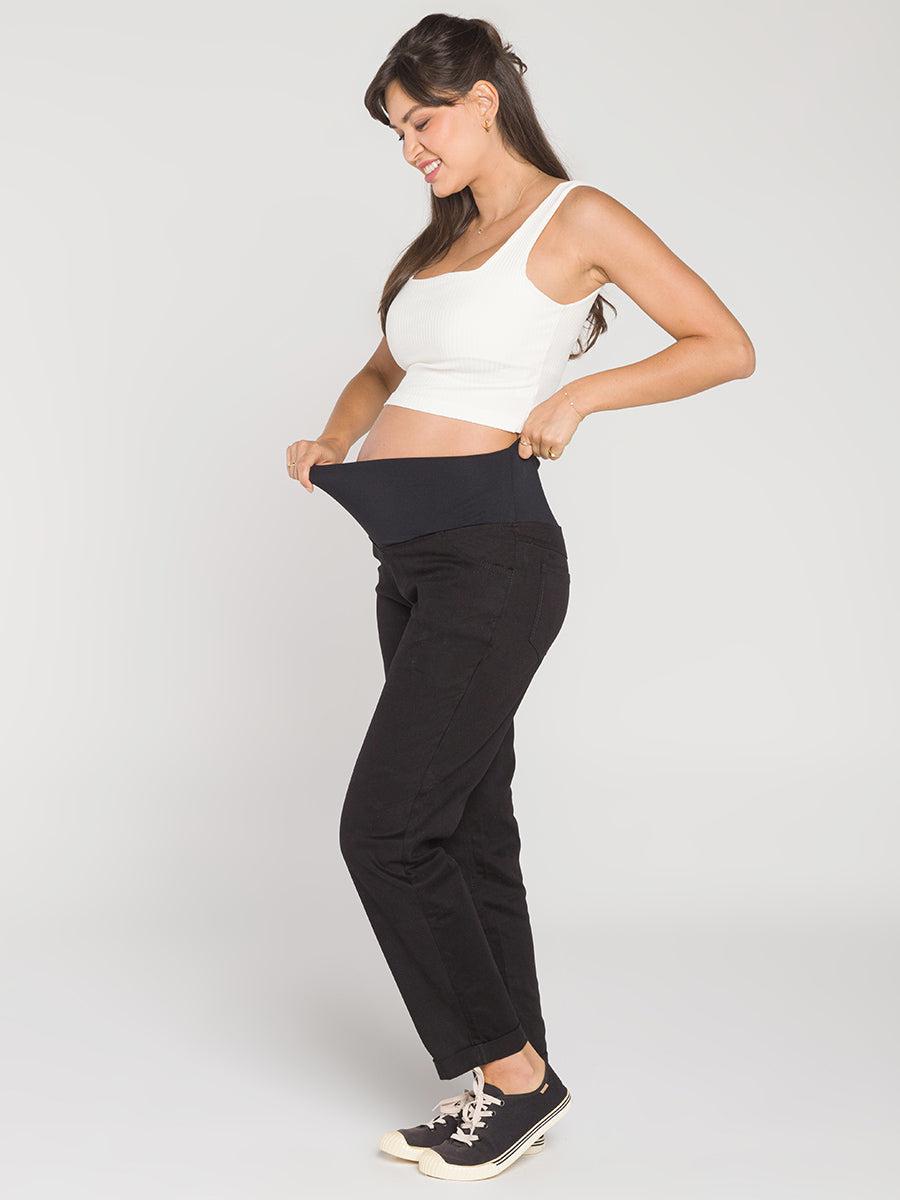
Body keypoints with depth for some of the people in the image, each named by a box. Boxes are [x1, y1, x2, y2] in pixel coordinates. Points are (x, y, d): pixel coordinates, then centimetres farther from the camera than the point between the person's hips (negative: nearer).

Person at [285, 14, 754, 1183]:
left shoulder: (577, 218, -4)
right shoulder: (448, 236, 18)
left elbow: (728, 347, -5)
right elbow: (386, 370, 31)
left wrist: (578, 393, -13)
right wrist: (334, 438, 11)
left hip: (491, 556, -8)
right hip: (412, 558, 8)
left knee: (386, 827, -10)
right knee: (466, 829, 10)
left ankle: (515, 1073, 5)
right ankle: (513, 1089, 21)